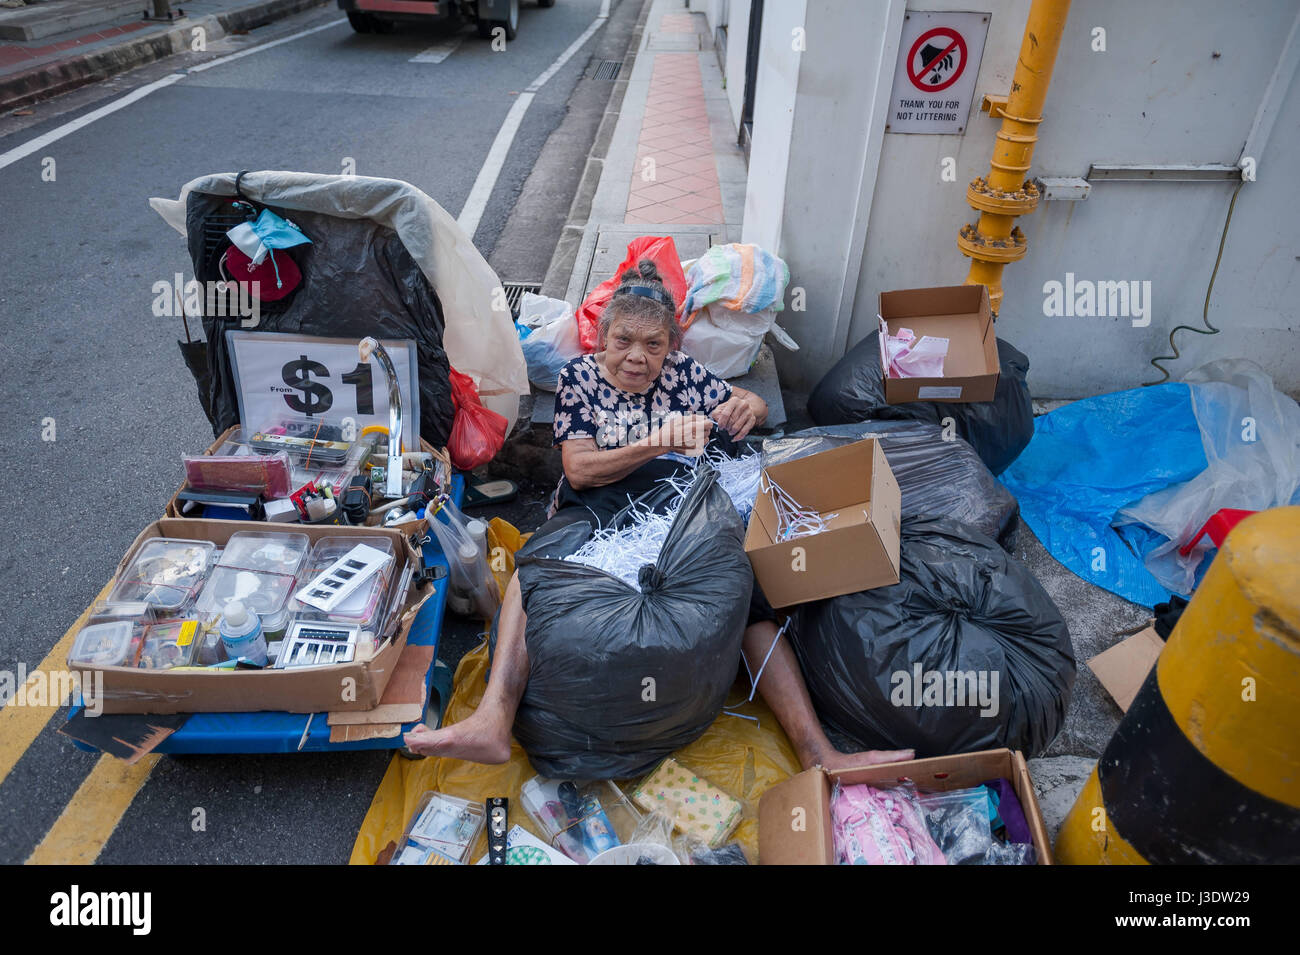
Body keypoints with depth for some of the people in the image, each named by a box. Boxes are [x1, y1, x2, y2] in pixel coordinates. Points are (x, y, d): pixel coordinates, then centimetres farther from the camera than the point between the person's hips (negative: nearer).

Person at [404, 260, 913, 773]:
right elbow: (579, 469, -2)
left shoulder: (683, 371, 15)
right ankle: (493, 723, -48)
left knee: (749, 595, -26)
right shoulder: (579, 376, 10)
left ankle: (817, 753, -31)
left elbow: (754, 406, 23)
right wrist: (654, 446, -20)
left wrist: (747, 407, -4)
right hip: (598, 507, -1)